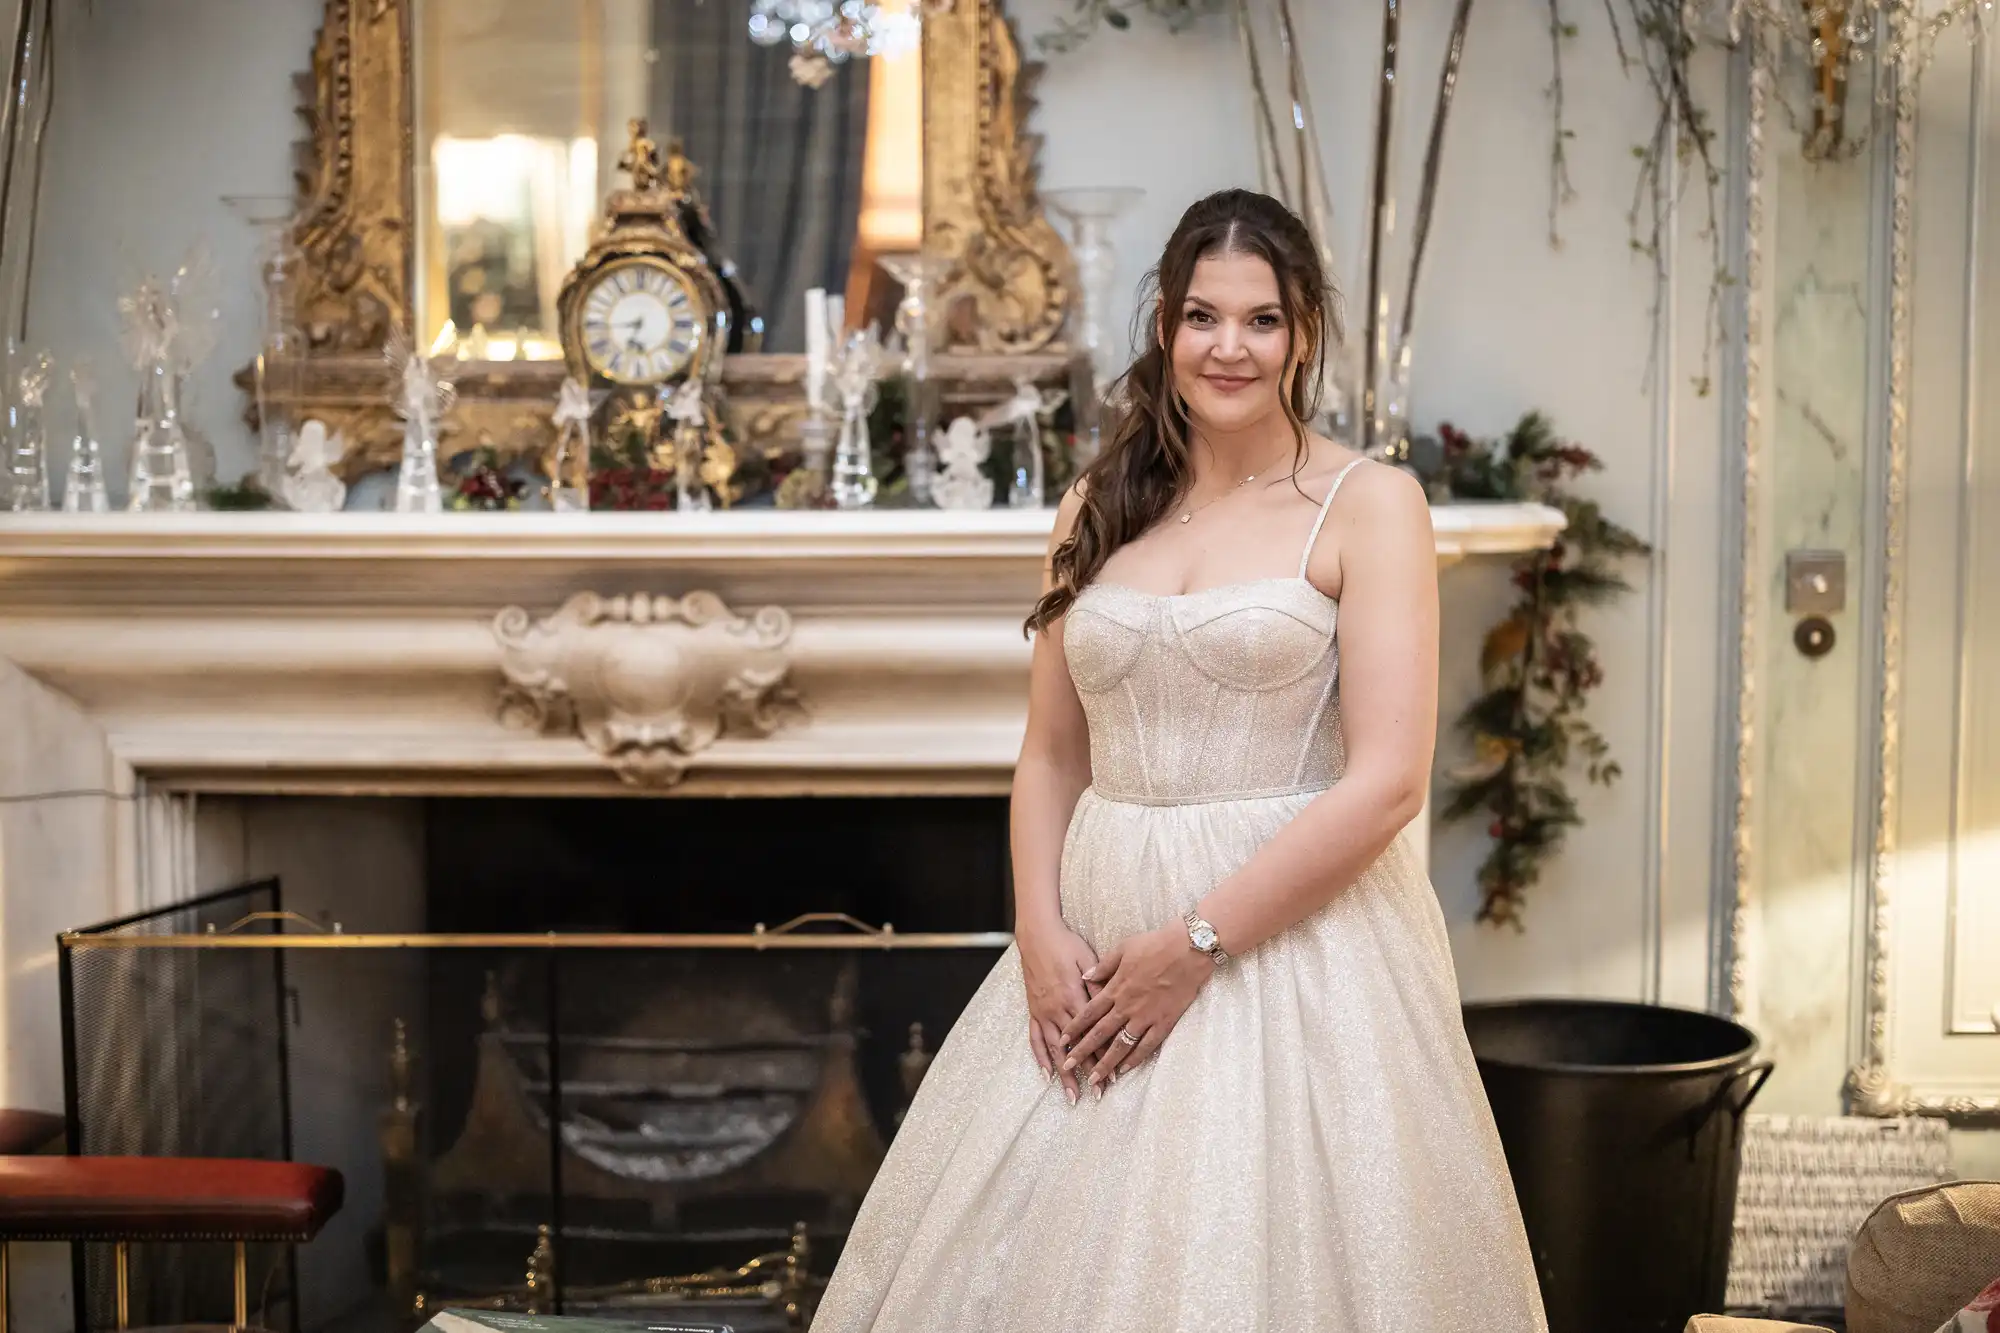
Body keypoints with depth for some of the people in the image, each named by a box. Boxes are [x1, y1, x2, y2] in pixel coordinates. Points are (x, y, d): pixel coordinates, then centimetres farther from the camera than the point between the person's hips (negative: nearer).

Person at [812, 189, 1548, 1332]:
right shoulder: (1103, 510, 10)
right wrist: (1042, 934, -5)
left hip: (1292, 935, -4)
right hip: (1096, 948, 5)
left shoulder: (1369, 505, -4)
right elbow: (1051, 758, 11)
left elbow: (1388, 780, -12)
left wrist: (1197, 942, -14)